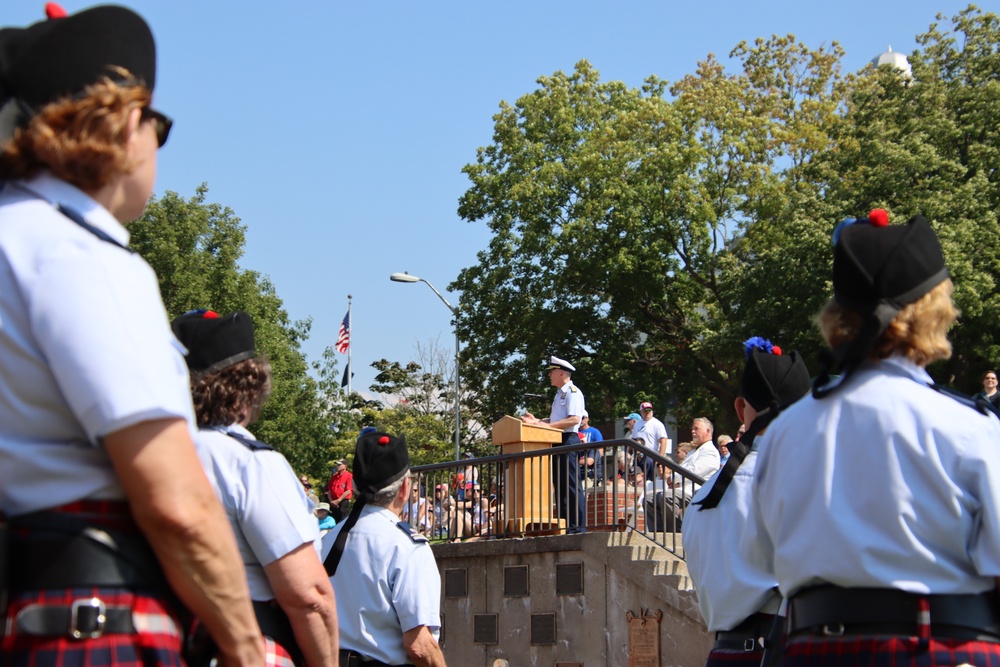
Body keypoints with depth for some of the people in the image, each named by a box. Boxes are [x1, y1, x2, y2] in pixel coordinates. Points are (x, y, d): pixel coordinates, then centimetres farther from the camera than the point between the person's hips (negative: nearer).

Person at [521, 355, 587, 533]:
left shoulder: (572, 392, -9)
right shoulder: (560, 394, 21)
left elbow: (574, 419, -21)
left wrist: (547, 426, -20)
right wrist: (536, 422, 11)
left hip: (568, 440, -10)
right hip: (557, 442, 10)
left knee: (572, 485, -10)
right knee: (560, 485, 11)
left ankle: (579, 526, -10)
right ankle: (564, 524, 15)